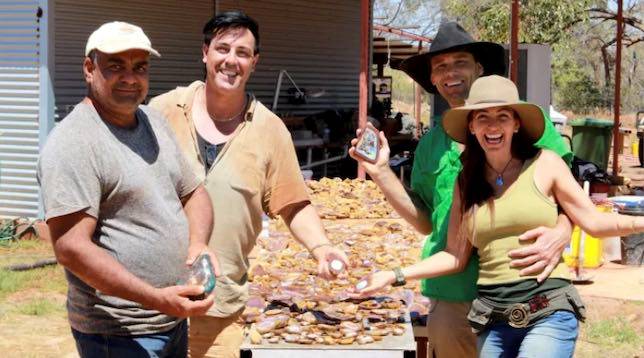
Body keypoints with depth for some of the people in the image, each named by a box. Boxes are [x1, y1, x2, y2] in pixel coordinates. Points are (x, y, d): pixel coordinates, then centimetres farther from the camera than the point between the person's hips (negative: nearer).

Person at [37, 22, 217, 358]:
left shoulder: (154, 121, 9)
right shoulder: (72, 142, -17)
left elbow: (193, 193, 16)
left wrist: (198, 243, -5)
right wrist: (156, 299, -28)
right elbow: (70, 247, -24)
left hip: (175, 319, 8)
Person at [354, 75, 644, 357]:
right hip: (494, 322, 4)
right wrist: (397, 275, 4)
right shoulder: (466, 182, 11)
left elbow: (592, 221, 1)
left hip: (549, 314, -4)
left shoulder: (544, 165, 2)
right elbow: (456, 256, 10)